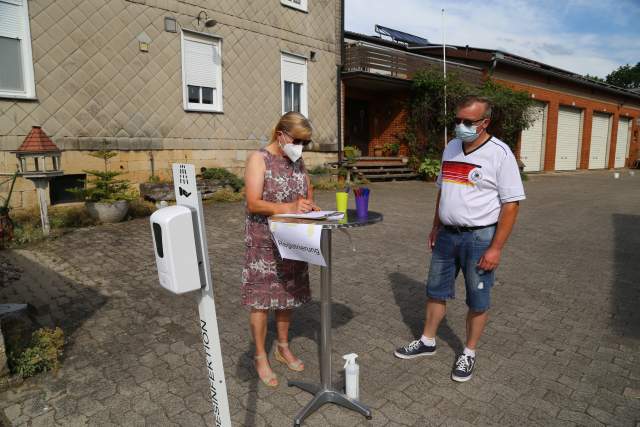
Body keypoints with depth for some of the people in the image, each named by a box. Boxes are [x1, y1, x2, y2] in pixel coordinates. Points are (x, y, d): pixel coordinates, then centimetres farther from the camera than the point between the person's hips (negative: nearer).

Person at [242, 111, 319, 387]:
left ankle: (283, 348, 34)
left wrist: (310, 206, -8)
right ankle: (260, 357, 21)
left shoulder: (298, 161, 9)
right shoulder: (259, 159, -10)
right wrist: (289, 207, -30)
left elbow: (308, 194, 16)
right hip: (263, 243, -6)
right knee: (261, 299, 4)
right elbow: (253, 203, -19)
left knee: (287, 296, 15)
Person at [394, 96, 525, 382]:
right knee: (436, 291, 16)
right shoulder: (451, 148, 7)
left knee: (477, 301, 10)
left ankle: (469, 353, 28)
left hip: (480, 237, -6)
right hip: (447, 234, 6)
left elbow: (511, 204, -14)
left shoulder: (499, 153, -13)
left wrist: (496, 248, -17)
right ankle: (427, 342, 33)